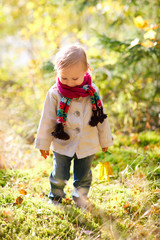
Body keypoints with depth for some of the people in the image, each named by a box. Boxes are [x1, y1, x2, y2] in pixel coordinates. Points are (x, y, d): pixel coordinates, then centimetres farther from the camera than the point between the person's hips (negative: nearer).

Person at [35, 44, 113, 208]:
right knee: (59, 176, 9)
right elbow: (47, 119, -4)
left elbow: (101, 116, 3)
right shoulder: (55, 93, -12)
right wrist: (43, 143, 1)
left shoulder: (92, 91, -8)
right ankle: (55, 197, 37)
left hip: (87, 144, 1)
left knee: (84, 176, 14)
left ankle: (80, 198, 40)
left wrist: (105, 140, 10)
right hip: (62, 144, -1)